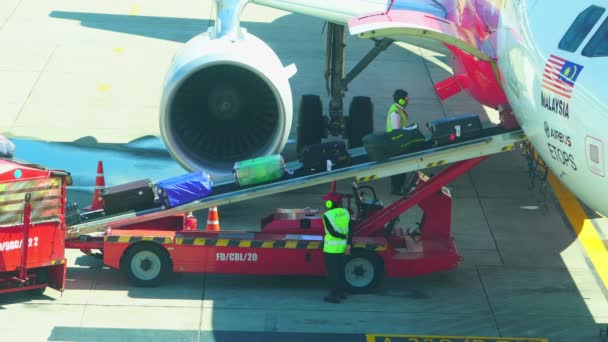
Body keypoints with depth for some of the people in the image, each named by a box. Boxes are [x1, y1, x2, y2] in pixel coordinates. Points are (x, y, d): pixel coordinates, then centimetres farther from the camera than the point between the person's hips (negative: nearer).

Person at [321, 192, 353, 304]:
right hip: (342, 246, 7)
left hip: (331, 247, -7)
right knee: (339, 269, 20)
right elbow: (350, 230, 1)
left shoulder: (327, 215, -15)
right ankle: (341, 292, 29)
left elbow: (332, 232, -18)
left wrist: (344, 237, -4)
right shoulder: (345, 212, 3)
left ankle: (334, 295, 2)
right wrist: (348, 245, 2)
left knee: (332, 271, 1)